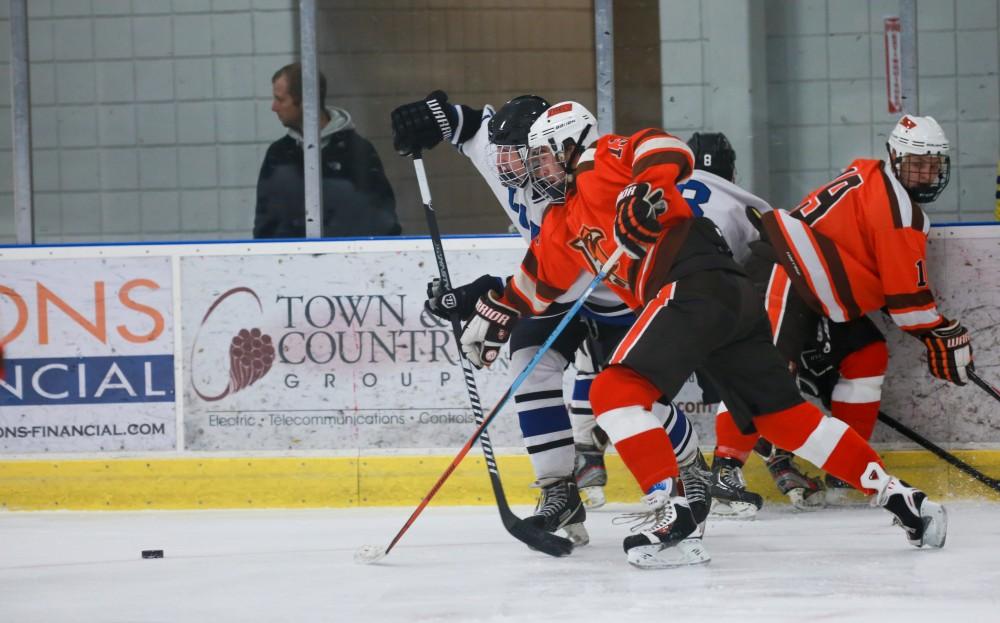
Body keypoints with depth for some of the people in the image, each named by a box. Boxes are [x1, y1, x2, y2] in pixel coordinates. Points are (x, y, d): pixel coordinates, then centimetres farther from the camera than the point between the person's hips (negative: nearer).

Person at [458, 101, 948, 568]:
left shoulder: (599, 162, 3)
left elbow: (665, 150, -15)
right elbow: (540, 273, 42)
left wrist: (646, 189, -30)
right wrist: (499, 310, 37)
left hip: (696, 284, -10)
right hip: (732, 298, 10)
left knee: (614, 390, -15)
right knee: (785, 417, 10)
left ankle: (669, 511, -26)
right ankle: (898, 497, 9)